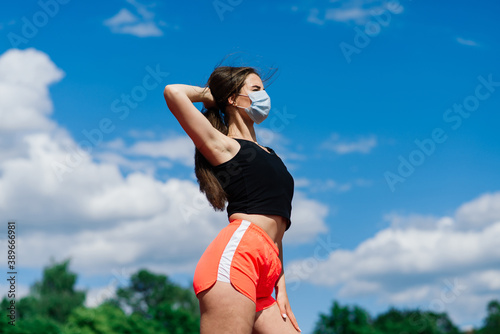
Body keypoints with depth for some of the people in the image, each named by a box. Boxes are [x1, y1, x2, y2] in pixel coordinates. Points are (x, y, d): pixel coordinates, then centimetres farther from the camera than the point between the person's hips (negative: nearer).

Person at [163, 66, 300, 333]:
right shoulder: (224, 145, 9)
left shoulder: (269, 156, 30)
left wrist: (280, 286, 18)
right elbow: (174, 93, -5)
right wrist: (209, 93, 16)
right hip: (237, 253, -8)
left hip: (264, 274, 8)